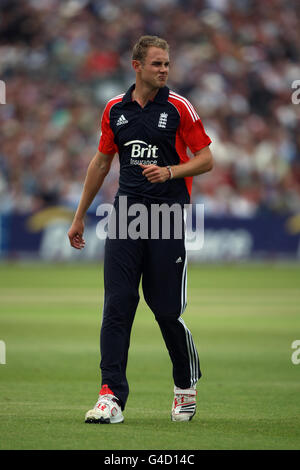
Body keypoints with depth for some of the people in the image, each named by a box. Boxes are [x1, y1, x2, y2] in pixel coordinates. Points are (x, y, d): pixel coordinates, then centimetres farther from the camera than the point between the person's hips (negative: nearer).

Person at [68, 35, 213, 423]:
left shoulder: (179, 108, -2)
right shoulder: (115, 109, 9)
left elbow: (206, 159, 0)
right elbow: (101, 162, 18)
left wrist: (170, 172, -18)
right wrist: (79, 216, 20)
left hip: (168, 215, -3)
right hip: (125, 213, 3)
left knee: (168, 310, -1)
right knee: (117, 305, -5)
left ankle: (186, 385, 23)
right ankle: (112, 396, -7)